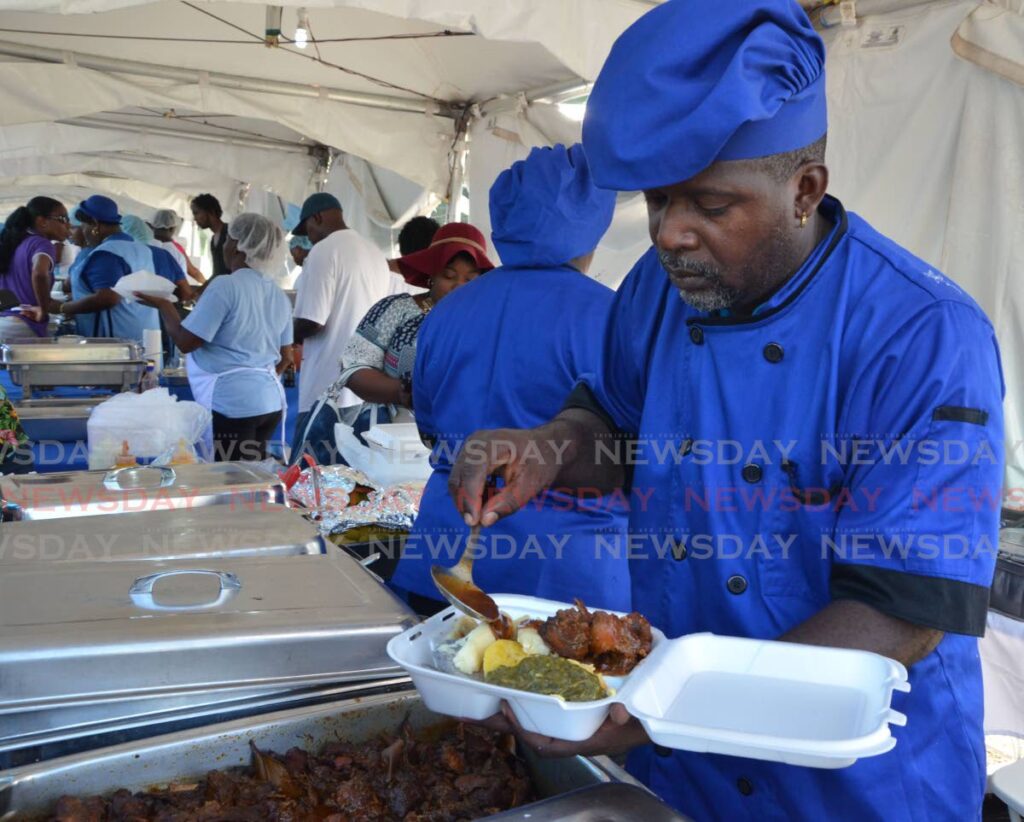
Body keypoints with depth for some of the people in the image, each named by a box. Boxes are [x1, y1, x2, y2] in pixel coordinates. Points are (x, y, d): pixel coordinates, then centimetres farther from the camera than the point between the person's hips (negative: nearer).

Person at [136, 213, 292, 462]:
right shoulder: (279, 295, 11)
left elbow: (185, 341, -12)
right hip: (270, 401, 8)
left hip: (233, 404, -8)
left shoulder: (225, 286, -12)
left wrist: (164, 306, 3)